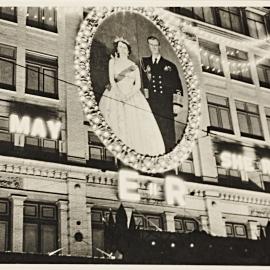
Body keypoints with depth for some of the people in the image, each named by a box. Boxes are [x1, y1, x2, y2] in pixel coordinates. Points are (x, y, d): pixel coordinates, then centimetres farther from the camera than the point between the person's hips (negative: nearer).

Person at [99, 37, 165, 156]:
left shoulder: (134, 66, 16)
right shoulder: (113, 61, 13)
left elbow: (138, 85, 5)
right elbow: (112, 79, 2)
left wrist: (128, 95, -11)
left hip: (132, 96, 2)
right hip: (116, 95, -2)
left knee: (137, 123, -12)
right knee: (117, 123, -17)